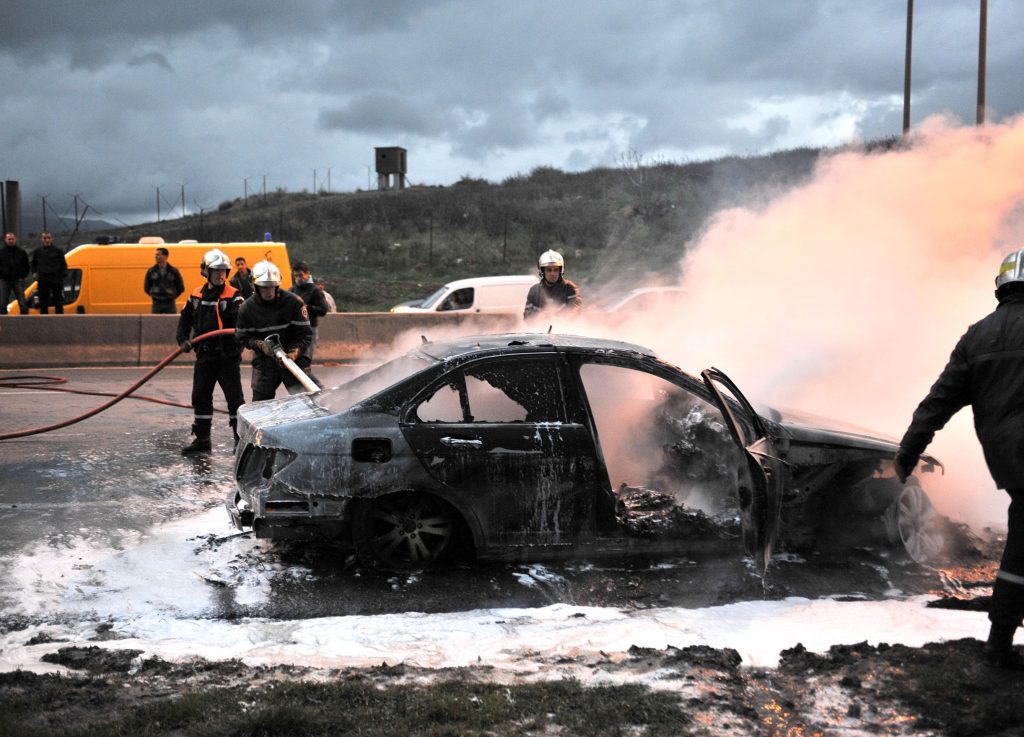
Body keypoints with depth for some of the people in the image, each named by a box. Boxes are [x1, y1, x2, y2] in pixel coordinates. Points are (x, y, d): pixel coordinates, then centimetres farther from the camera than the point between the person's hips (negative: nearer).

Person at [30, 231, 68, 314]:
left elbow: (63, 265, 5)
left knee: (58, 302, 1)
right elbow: (34, 264, 22)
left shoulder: (58, 251, 3)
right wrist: (35, 272, 6)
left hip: (56, 280, -2)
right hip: (43, 281, 2)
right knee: (43, 302, 5)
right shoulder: (37, 251, 9)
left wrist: (63, 276, -5)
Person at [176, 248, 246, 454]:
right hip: (204, 356, 5)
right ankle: (202, 439, 19)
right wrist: (183, 340, 0)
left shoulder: (233, 296, -8)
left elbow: (241, 323, -18)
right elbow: (185, 319, 15)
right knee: (200, 397, 9)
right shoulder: (196, 296, 8)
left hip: (228, 356, -5)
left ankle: (241, 438, 6)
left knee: (234, 397, -2)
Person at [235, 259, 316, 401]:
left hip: (294, 358, -2)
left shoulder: (294, 302, -12)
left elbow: (305, 334, -10)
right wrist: (261, 345, -15)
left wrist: (294, 352, -26)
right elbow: (243, 336, 4)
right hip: (264, 361, 2)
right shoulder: (247, 308, -4)